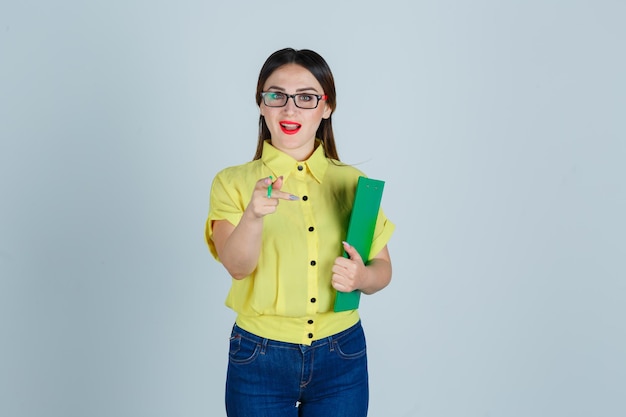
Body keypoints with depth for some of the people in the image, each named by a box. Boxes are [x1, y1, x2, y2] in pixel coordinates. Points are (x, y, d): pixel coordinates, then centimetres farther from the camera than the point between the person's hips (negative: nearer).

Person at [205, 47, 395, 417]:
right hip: (260, 359, -1)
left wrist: (362, 277, -16)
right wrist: (254, 214, -38)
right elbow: (237, 266, -19)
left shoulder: (352, 182, 1)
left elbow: (382, 268, 6)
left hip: (341, 359, 2)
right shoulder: (233, 182, -4)